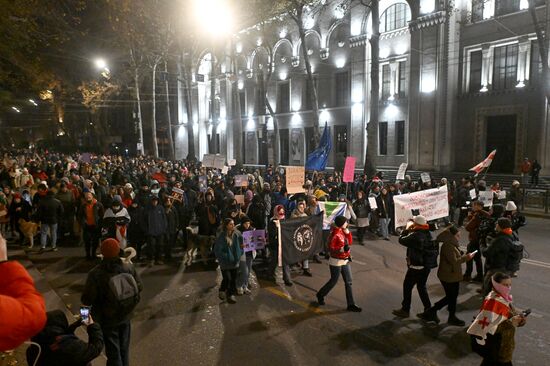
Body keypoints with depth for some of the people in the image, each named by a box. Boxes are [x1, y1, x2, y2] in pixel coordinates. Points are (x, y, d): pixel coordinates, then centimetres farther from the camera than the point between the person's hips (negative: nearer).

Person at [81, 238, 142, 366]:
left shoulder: (95, 274, -26)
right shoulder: (129, 268, -16)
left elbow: (86, 300, -20)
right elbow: (139, 287, -5)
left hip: (107, 319, -3)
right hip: (125, 317, 3)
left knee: (113, 351, 14)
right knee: (124, 349, 23)